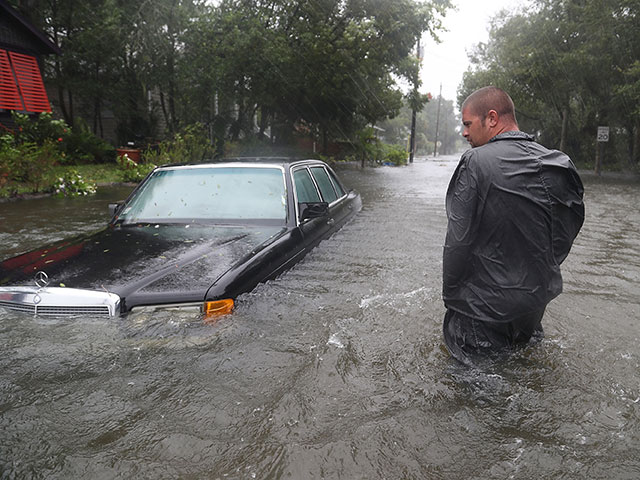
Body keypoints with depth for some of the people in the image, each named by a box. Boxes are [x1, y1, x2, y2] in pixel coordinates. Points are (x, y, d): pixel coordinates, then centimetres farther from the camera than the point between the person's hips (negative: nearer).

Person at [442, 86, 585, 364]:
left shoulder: (476, 163, -19)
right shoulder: (558, 164, 0)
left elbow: (457, 242, -19)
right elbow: (566, 235, 7)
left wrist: (450, 295, -5)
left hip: (485, 304, -6)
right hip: (538, 298, 6)